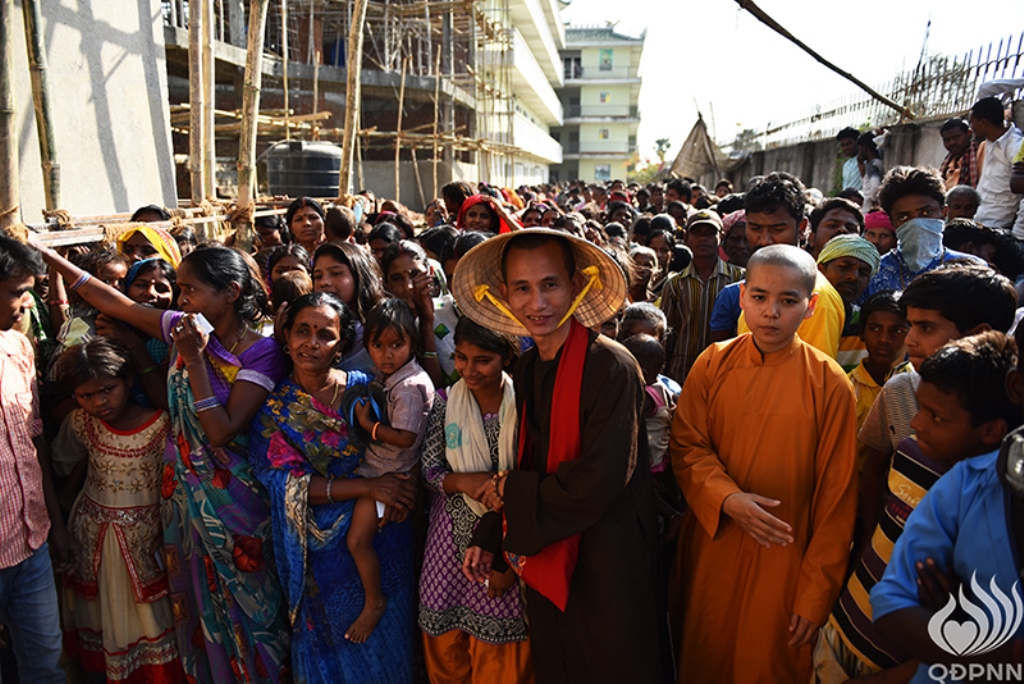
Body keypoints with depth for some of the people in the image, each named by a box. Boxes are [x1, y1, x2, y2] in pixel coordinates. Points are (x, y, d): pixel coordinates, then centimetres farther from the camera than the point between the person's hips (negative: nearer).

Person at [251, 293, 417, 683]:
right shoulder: (271, 409, -5)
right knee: (335, 642, 14)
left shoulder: (363, 388, -3)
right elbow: (286, 483, -14)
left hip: (380, 533, 2)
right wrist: (368, 487, -22)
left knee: (388, 637, 17)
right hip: (322, 549, -1)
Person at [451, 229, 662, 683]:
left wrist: (513, 493, -13)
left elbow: (600, 480, -25)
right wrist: (488, 538, 4)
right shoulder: (526, 369, 2)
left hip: (606, 569, -7)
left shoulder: (611, 366, -21)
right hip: (545, 561, 7)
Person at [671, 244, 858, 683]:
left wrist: (817, 596, -6)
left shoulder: (830, 384, -11)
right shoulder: (712, 364, -4)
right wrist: (727, 498, -21)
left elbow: (836, 499, -8)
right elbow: (687, 447, -2)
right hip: (710, 552, 2)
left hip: (782, 561, -2)